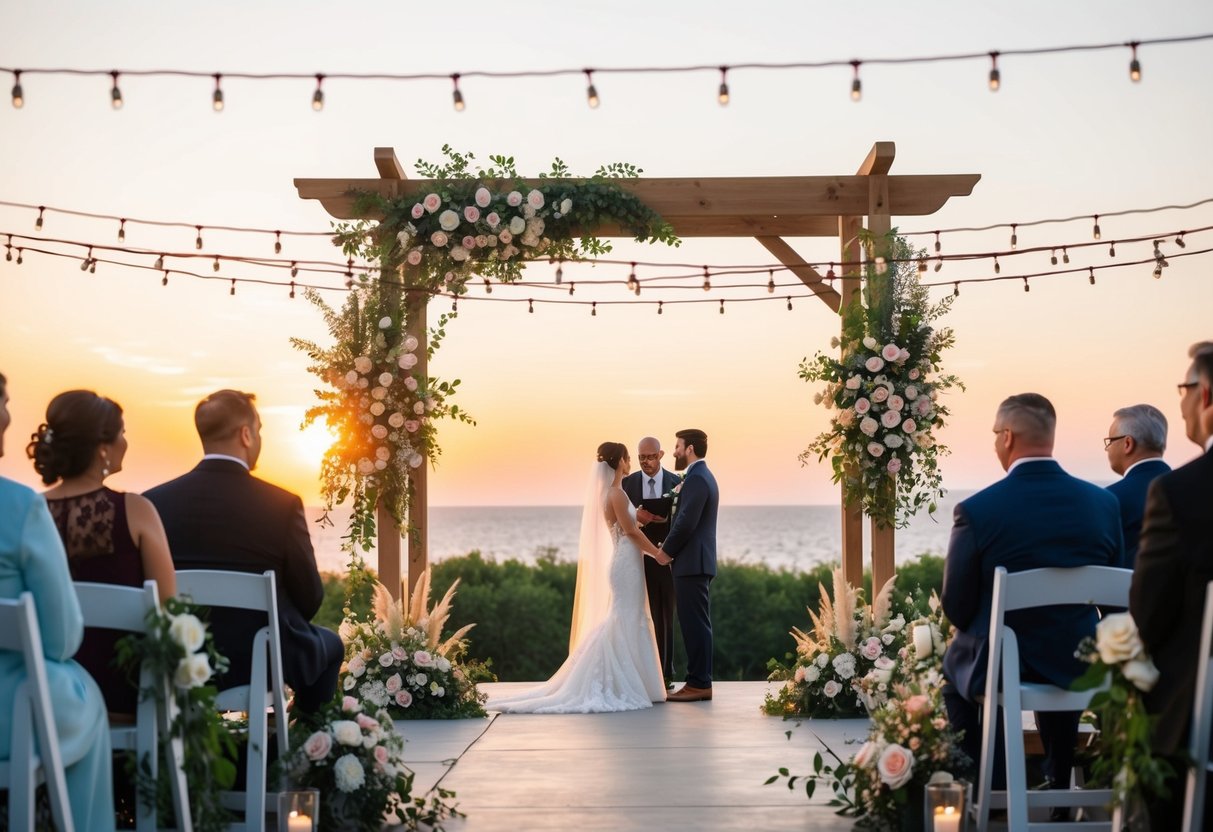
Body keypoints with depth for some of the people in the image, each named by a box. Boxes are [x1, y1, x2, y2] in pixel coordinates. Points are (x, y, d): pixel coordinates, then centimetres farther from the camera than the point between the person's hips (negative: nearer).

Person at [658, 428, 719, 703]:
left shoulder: (696, 479, -15)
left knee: (695, 624, -8)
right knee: (696, 624, 11)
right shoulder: (703, 476, 19)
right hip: (696, 562, 10)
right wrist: (671, 548, 12)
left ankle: (698, 684, -5)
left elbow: (687, 522, -20)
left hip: (691, 563, -10)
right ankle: (700, 682, 14)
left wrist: (667, 551, -9)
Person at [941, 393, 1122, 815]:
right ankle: (1060, 786, 44)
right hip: (1080, 665, 3)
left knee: (952, 662, 30)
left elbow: (957, 608, -10)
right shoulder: (1104, 503, -8)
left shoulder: (975, 510, -19)